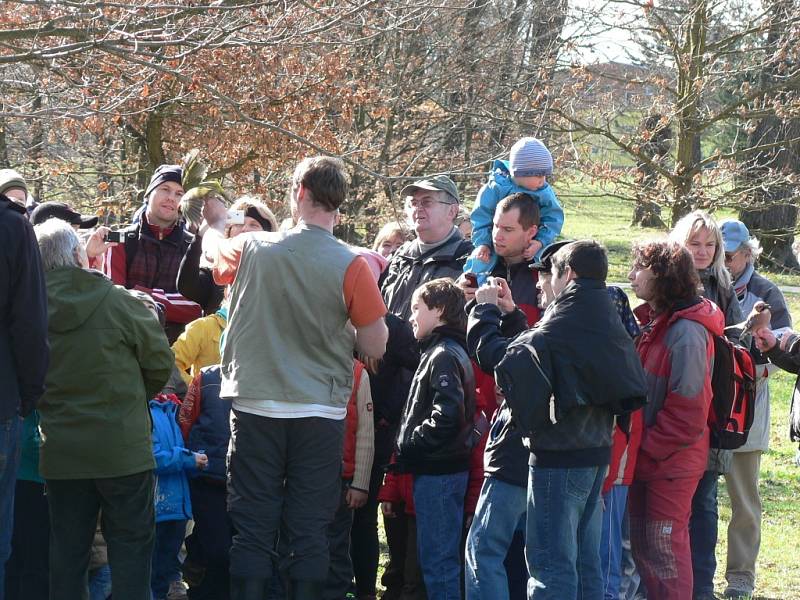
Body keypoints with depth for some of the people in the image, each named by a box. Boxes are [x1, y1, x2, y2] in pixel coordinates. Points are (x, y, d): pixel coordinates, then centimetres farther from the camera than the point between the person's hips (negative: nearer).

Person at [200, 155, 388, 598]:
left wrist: (214, 223, 43)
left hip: (255, 408, 1)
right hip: (320, 415, -1)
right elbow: (375, 347, -7)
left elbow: (213, 248, 20)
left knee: (252, 530, 6)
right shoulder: (350, 266, -10)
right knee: (309, 533, 5)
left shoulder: (251, 250, -4)